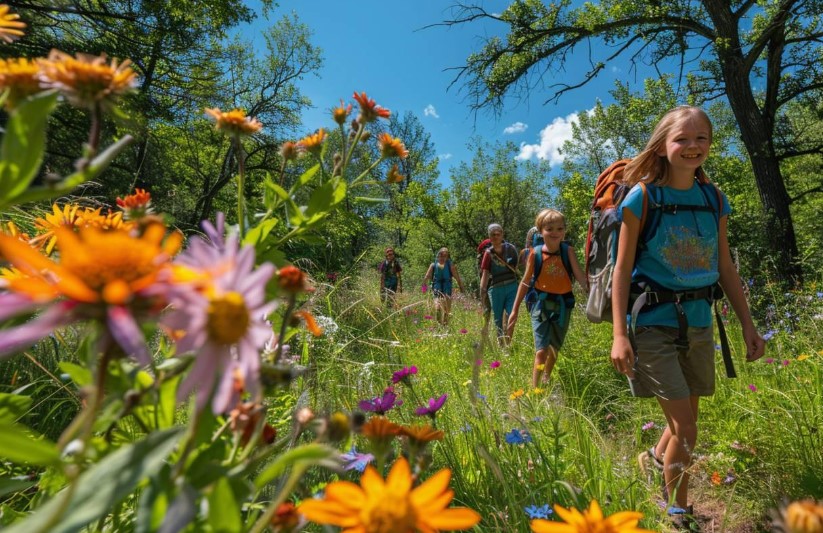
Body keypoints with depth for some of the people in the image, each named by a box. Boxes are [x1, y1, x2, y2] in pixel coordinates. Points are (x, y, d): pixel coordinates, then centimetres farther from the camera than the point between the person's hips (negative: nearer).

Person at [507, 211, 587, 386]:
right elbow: (525, 282, -1)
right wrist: (515, 310, 2)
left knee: (555, 349, 20)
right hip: (541, 304, -2)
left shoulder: (568, 251, -9)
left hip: (563, 304, 2)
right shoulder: (535, 253, -9)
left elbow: (581, 278, -12)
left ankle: (546, 381, 44)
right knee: (541, 351, -13)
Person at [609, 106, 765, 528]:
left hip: (698, 323, 6)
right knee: (685, 429, -2)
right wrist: (619, 334, -16)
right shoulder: (642, 197, -9)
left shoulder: (715, 201, 6)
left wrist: (748, 325, 10)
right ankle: (677, 509, 23)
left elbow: (726, 269, 12)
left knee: (686, 418, 18)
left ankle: (654, 462, 46)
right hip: (653, 322, -5)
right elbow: (623, 269, -11)